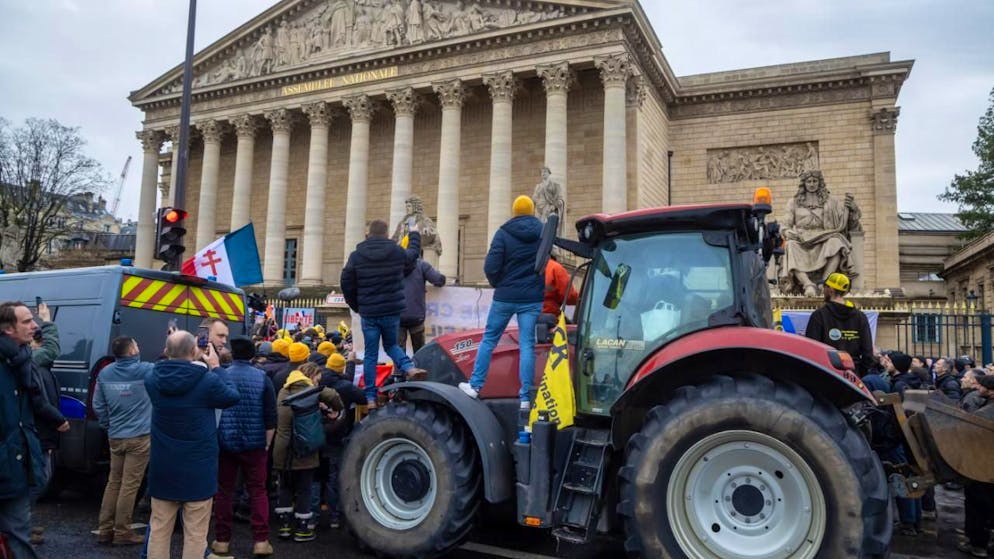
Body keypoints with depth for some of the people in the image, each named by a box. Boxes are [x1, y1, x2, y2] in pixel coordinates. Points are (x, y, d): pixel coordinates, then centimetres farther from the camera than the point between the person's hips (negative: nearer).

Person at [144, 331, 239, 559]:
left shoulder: (152, 378, -4)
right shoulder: (208, 380, -17)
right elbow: (232, 397, 1)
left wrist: (180, 358, 13)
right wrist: (216, 367, 7)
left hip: (162, 468, 4)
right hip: (198, 470, -4)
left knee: (159, 530, 16)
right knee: (195, 534, 5)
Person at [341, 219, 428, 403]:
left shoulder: (356, 256, -4)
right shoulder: (397, 252, -3)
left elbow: (346, 284, 1)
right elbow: (413, 253, 20)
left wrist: (356, 306, 15)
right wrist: (414, 233, 39)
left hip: (368, 313, -1)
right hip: (392, 311, 1)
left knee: (370, 355, 9)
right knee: (391, 344, 23)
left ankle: (371, 398, 11)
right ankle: (409, 367, -3)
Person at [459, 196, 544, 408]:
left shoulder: (503, 233, -6)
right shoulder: (544, 232, 2)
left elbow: (491, 266, -11)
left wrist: (498, 284, 7)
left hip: (505, 297, -1)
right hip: (532, 298, 2)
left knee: (489, 339, 13)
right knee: (527, 345, 3)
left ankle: (475, 385, 18)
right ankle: (525, 397, 2)